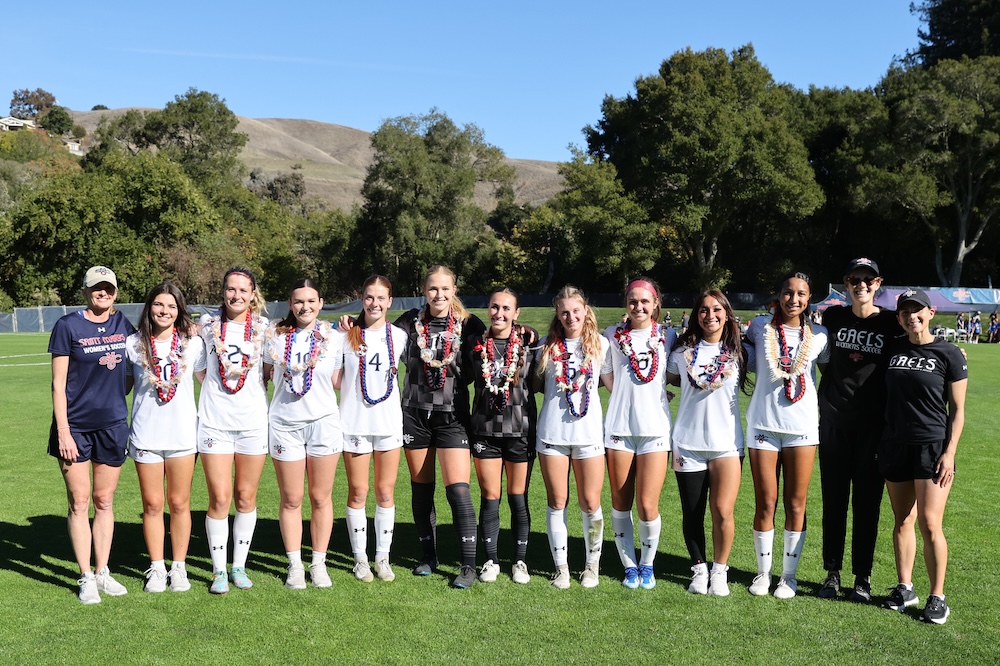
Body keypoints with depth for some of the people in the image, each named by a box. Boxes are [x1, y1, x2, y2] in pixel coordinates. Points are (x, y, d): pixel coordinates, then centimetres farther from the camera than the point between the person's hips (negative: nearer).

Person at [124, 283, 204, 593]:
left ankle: (178, 567, 19)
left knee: (179, 503, 8)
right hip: (145, 436, 0)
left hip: (182, 433, 0)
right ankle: (156, 568, 19)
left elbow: (207, 380, 10)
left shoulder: (193, 342, 1)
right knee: (152, 504, 7)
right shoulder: (133, 344, 1)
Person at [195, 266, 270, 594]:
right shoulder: (207, 324, 4)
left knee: (246, 496, 8)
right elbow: (198, 368, 15)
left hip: (253, 420, 1)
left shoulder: (263, 327, 4)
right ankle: (219, 570, 10)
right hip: (215, 420, -1)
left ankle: (239, 566, 21)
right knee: (219, 498, -3)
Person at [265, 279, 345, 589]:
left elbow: (337, 381, 9)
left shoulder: (334, 338, 1)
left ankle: (319, 563, 18)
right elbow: (262, 375, 10)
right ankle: (294, 564, 18)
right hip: (284, 423, 0)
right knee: (291, 499, 6)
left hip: (324, 421, 0)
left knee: (320, 497, 5)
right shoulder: (275, 336, 1)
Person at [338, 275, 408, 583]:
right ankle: (360, 558, 17)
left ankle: (383, 557, 18)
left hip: (389, 421, 1)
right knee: (358, 493, 5)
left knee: (386, 493, 7)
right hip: (354, 421, -1)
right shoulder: (348, 335, 0)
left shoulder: (399, 336, 3)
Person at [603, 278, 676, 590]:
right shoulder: (613, 335, 8)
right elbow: (609, 379, 12)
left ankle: (647, 565, 16)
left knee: (648, 505, -5)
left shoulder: (668, 336, 9)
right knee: (620, 503, 4)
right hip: (619, 426, 1)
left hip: (655, 427, 0)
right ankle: (629, 566, 19)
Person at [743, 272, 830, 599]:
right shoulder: (760, 327, 2)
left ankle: (789, 574, 18)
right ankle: (763, 571, 19)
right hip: (763, 424, 0)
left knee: (796, 504, 5)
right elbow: (744, 363, 20)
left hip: (803, 427, 1)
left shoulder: (818, 335, 4)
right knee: (765, 504, 4)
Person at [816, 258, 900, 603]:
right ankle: (832, 573, 17)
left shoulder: (891, 322, -2)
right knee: (833, 500, 6)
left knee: (867, 503, 4)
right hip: (834, 422, 2)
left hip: (873, 425, -1)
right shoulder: (833, 317, 5)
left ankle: (863, 577, 15)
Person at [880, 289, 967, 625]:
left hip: (932, 446, -4)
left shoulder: (949, 354, -3)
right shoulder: (893, 349, 8)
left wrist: (949, 453, -10)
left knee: (930, 524, -7)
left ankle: (937, 597, 5)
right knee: (902, 520, 10)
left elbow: (957, 409, -3)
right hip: (894, 446, 4)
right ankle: (905, 588, 22)